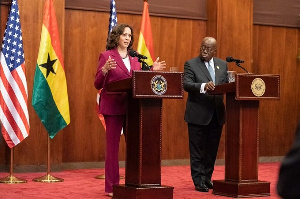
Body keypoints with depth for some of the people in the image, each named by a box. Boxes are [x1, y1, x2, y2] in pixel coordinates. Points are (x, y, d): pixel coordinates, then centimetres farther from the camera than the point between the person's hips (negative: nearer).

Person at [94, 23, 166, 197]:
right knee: (113, 146, -1)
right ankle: (111, 187, 5)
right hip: (113, 106, -5)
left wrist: (152, 71, 5)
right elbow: (98, 85, -4)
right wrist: (104, 70, -21)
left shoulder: (135, 58, 14)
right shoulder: (106, 56, -2)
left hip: (133, 106, 5)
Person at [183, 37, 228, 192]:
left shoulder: (222, 65, 12)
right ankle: (198, 181, 7)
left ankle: (207, 179, 22)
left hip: (217, 114, 5)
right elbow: (186, 84, -17)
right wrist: (203, 86, -33)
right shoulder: (191, 64, -3)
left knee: (212, 150, 11)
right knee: (197, 150, 1)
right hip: (198, 114, -5)